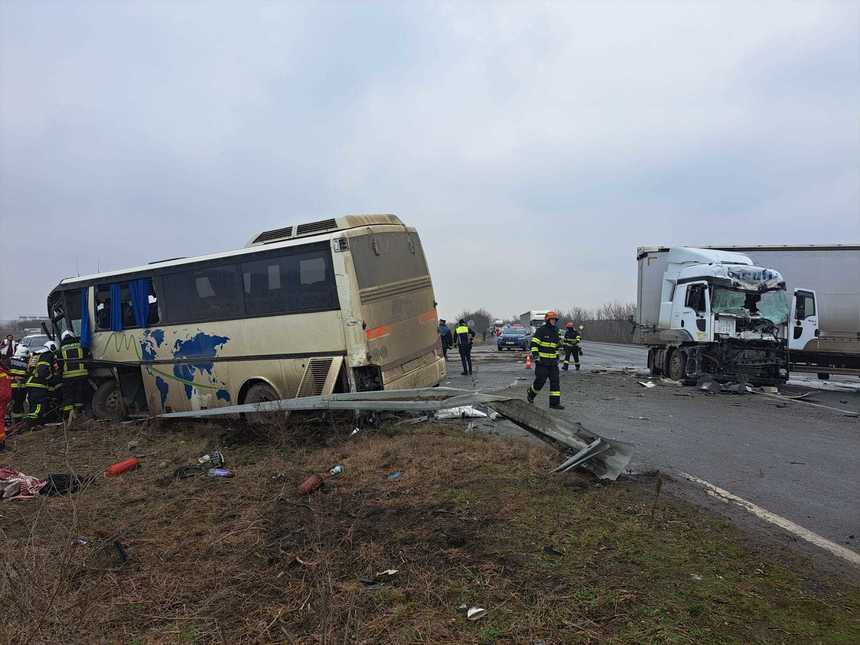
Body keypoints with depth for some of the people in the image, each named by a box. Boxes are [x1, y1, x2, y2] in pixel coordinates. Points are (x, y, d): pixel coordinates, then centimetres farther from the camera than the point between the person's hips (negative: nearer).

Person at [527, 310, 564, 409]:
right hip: (542, 361, -6)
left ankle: (555, 403, 3)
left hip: (553, 362, 7)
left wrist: (557, 358, 22)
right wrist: (535, 355, -21)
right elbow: (534, 343, -12)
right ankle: (531, 393, 24)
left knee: (555, 381, 0)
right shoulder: (541, 330, -7)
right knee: (540, 381, -6)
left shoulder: (555, 332, 14)